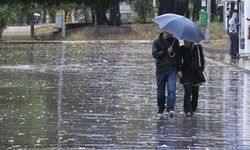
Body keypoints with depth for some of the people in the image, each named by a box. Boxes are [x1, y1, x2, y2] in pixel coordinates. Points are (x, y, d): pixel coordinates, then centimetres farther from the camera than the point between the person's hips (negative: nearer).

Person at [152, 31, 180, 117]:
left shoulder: (175, 41, 12)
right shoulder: (157, 42, 2)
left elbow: (178, 54, 20)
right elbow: (155, 54, -10)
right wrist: (166, 52, -19)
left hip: (172, 69, 1)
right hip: (161, 69, -1)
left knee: (172, 89, -15)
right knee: (161, 91, 5)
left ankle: (170, 109, -23)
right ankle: (161, 109, 20)